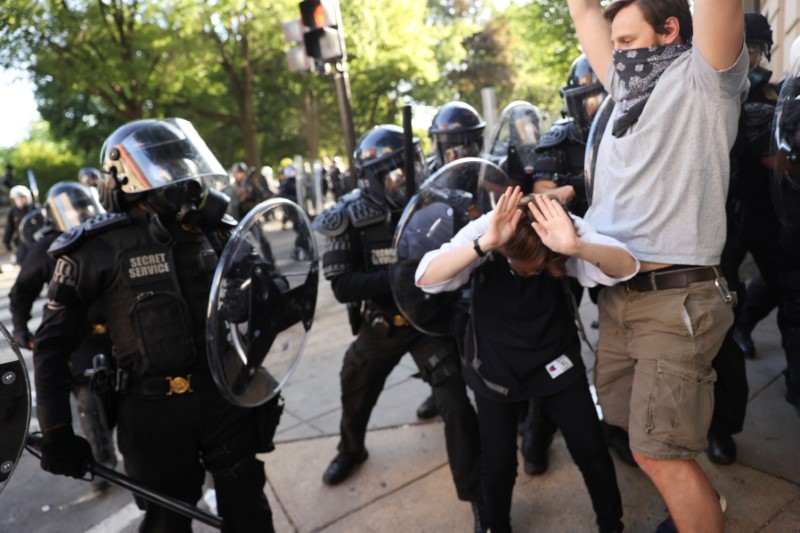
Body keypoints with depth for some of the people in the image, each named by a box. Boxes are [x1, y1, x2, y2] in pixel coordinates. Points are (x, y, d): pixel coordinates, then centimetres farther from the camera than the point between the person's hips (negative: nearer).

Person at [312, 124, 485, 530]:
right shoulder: (350, 217, -17)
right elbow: (342, 284, -22)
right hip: (379, 325, 2)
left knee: (456, 407, -6)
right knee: (355, 395, 22)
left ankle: (478, 496, 15)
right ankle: (351, 450, 55)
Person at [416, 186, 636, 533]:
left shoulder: (564, 230, -20)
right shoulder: (482, 232, -24)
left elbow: (626, 266, -34)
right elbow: (426, 278, -38)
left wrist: (577, 247, -53)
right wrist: (484, 245, -52)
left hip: (557, 360, 1)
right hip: (496, 368, -1)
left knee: (591, 451, 5)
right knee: (497, 465, 4)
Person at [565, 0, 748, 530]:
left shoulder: (703, 78, -1)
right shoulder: (632, 87, 18)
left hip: (677, 300, -8)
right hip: (618, 296, 8)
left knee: (660, 455, -4)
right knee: (633, 429, 18)